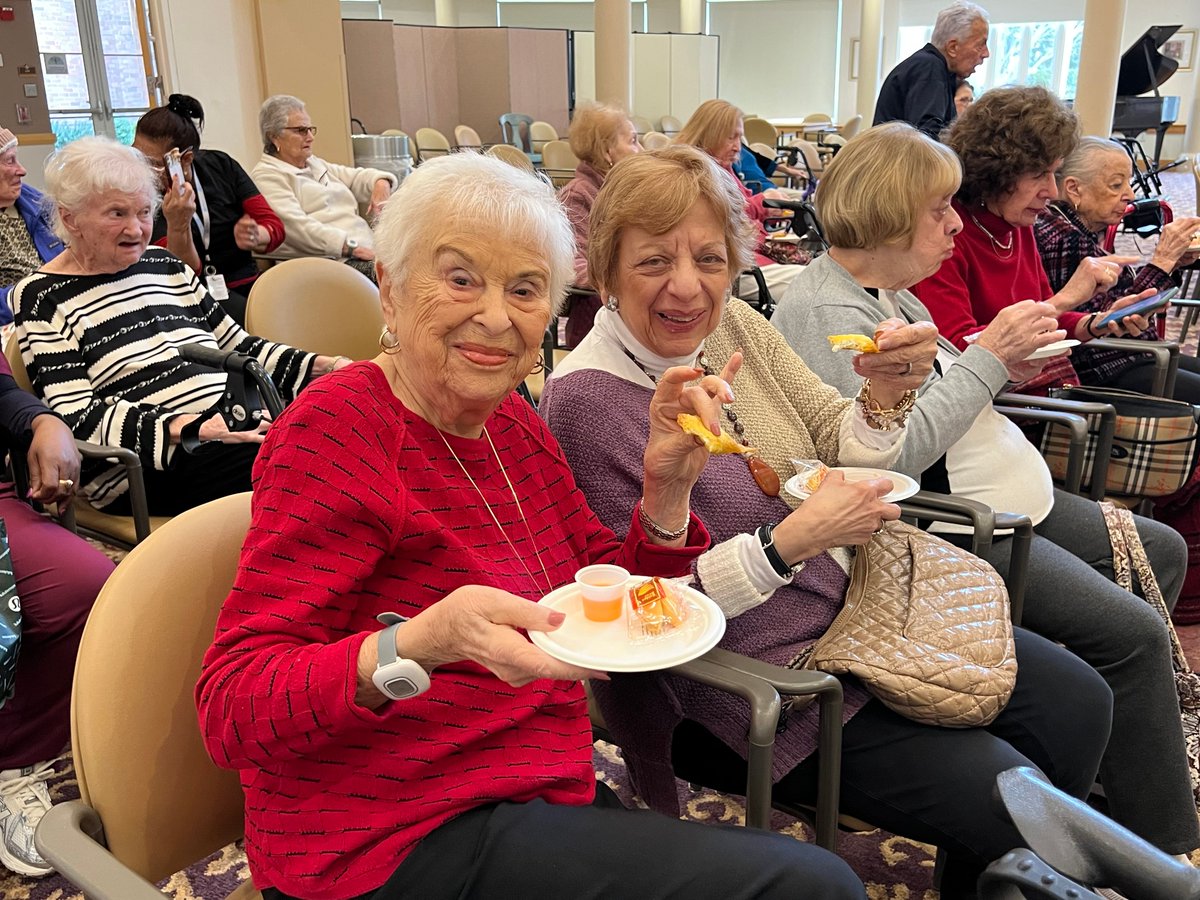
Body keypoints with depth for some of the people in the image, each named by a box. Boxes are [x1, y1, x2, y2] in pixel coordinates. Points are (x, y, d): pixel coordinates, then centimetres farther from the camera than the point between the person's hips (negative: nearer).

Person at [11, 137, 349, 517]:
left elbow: (237, 347, 25)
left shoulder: (164, 264, 19)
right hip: (153, 472, -6)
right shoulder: (43, 297, 2)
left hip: (242, 436, 6)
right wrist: (195, 427, -21)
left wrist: (320, 366, 8)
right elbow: (76, 419, -9)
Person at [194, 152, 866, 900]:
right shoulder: (340, 426, -14)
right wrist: (416, 646, -37)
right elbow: (232, 708, -20)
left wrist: (668, 487, -6)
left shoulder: (517, 426, 7)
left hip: (546, 796, 7)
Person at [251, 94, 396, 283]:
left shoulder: (315, 164, 28)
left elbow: (358, 177, 28)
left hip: (368, 251, 9)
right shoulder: (266, 177, 0)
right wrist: (352, 248, -23)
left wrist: (381, 182, 2)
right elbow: (297, 226, -15)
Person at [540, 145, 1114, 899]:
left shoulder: (733, 324, -2)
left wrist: (885, 395, -15)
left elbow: (838, 455, 6)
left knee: (1078, 703, 9)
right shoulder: (586, 399, -22)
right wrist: (790, 543, -28)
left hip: (855, 606, 8)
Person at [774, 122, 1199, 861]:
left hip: (1001, 498, 11)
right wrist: (987, 356, -19)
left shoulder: (891, 290, 12)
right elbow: (895, 452, -26)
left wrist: (1006, 367, 3)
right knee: (1132, 633, -16)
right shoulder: (825, 313, -20)